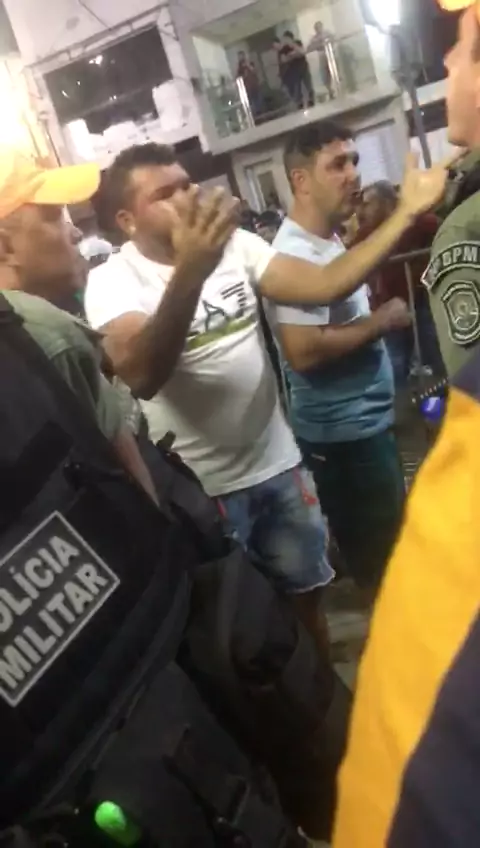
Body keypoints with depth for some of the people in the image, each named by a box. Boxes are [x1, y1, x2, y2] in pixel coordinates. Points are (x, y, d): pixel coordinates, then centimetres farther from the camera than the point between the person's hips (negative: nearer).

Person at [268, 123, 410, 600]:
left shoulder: (330, 240, 11)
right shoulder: (297, 253, -22)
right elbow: (304, 351, -31)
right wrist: (383, 320, -19)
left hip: (365, 421, 10)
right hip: (344, 432, -10)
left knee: (378, 545, 25)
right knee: (382, 553, 7)